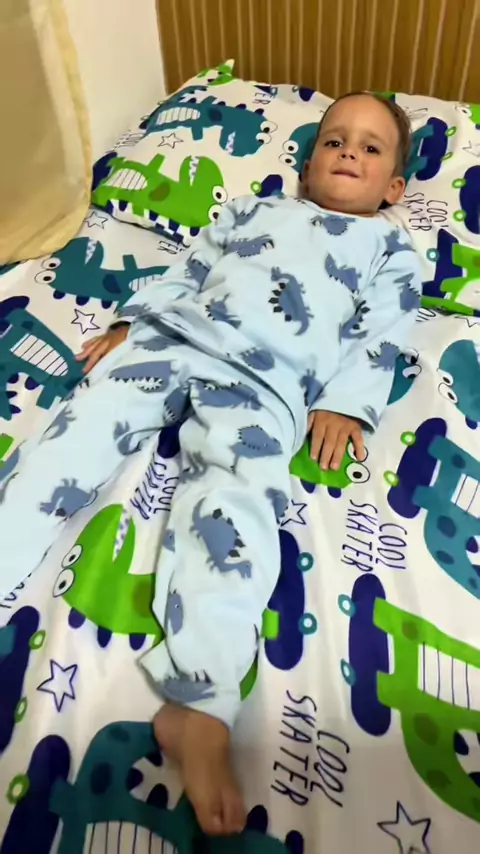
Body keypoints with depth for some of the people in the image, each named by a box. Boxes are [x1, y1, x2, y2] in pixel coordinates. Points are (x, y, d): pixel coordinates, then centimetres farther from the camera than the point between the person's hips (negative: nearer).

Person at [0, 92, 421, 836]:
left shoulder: (388, 247, 25)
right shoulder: (254, 209, 33)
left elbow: (381, 335, 9)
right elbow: (186, 272, 26)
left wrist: (346, 405, -7)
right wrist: (130, 324, 13)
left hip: (263, 382, -4)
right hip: (169, 337, 5)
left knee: (235, 495, -28)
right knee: (89, 420, -17)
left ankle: (197, 708, -34)